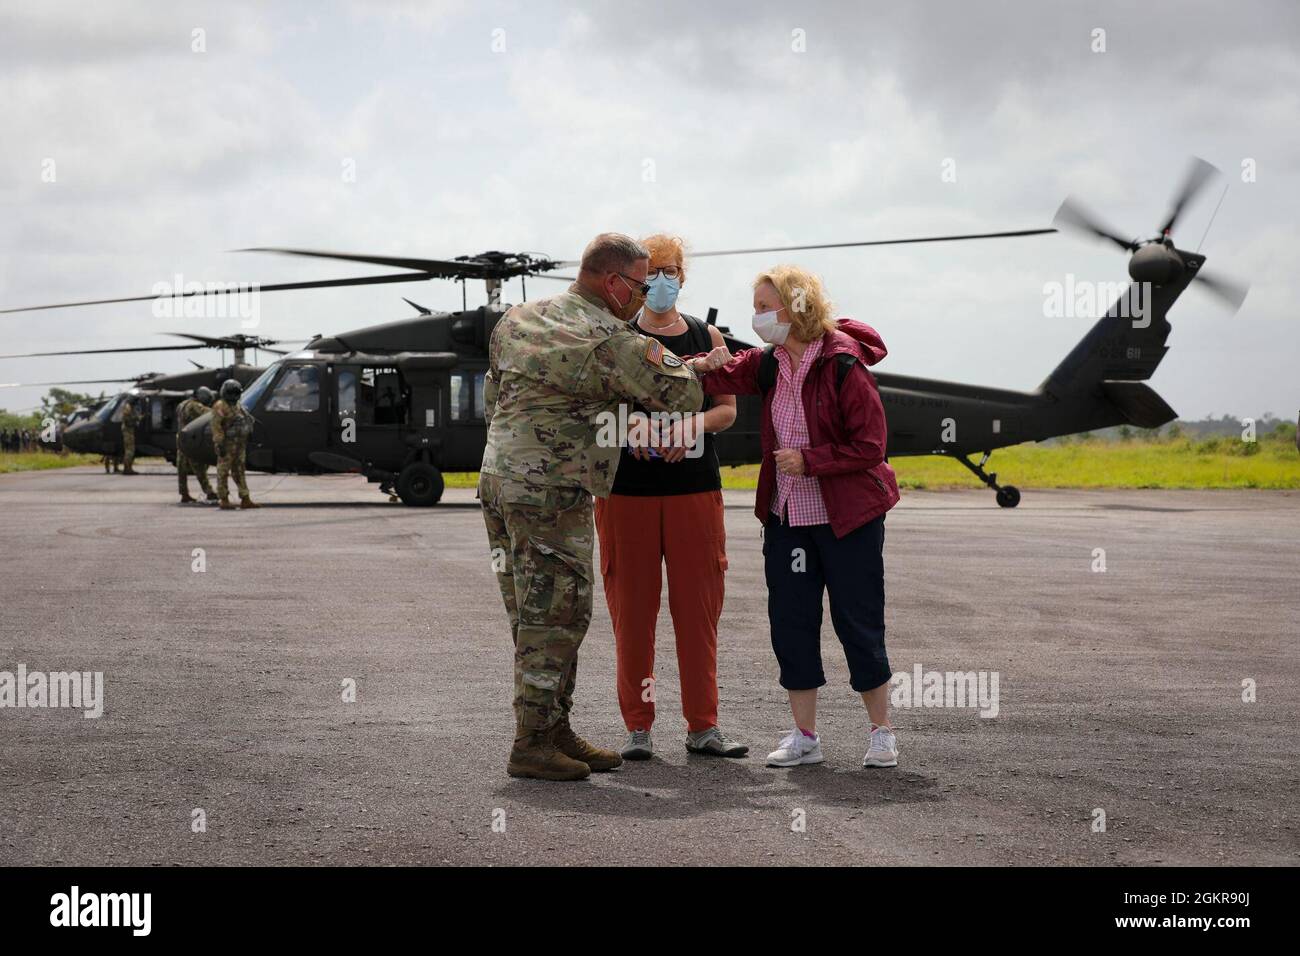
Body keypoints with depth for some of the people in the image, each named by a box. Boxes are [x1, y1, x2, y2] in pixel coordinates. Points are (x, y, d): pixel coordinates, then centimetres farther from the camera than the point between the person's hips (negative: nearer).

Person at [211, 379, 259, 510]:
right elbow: (216, 426, -17)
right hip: (227, 444, -8)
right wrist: (219, 444, -23)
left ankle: (245, 500, 9)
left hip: (239, 444, 8)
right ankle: (224, 501, 0)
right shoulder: (220, 407, -10)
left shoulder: (237, 406, 16)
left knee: (239, 472, 9)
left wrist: (245, 442, 19)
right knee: (223, 472, -2)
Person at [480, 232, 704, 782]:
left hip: (498, 479, 9)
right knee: (555, 616, -2)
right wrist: (681, 363, 9)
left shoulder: (517, 319, 14)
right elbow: (683, 395, -11)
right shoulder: (612, 341, -11)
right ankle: (532, 745, 1)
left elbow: (492, 398, 20)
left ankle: (556, 732, 20)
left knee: (537, 617, 13)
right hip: (552, 493, -9)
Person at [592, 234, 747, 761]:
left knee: (698, 606, 1)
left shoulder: (707, 337, 12)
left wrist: (693, 425, -11)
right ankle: (638, 726, 8)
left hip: (695, 485, 2)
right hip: (628, 486, -2)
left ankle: (703, 726, 9)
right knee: (632, 605, 0)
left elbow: (727, 407, 9)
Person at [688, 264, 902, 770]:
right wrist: (699, 366, -23)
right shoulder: (769, 364, 6)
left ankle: (882, 732, 16)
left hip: (847, 518, -6)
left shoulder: (844, 367, -15)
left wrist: (809, 460, -20)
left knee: (858, 623, 1)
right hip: (786, 517, 6)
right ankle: (804, 736, 16)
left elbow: (870, 445, -15)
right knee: (789, 622, 6)